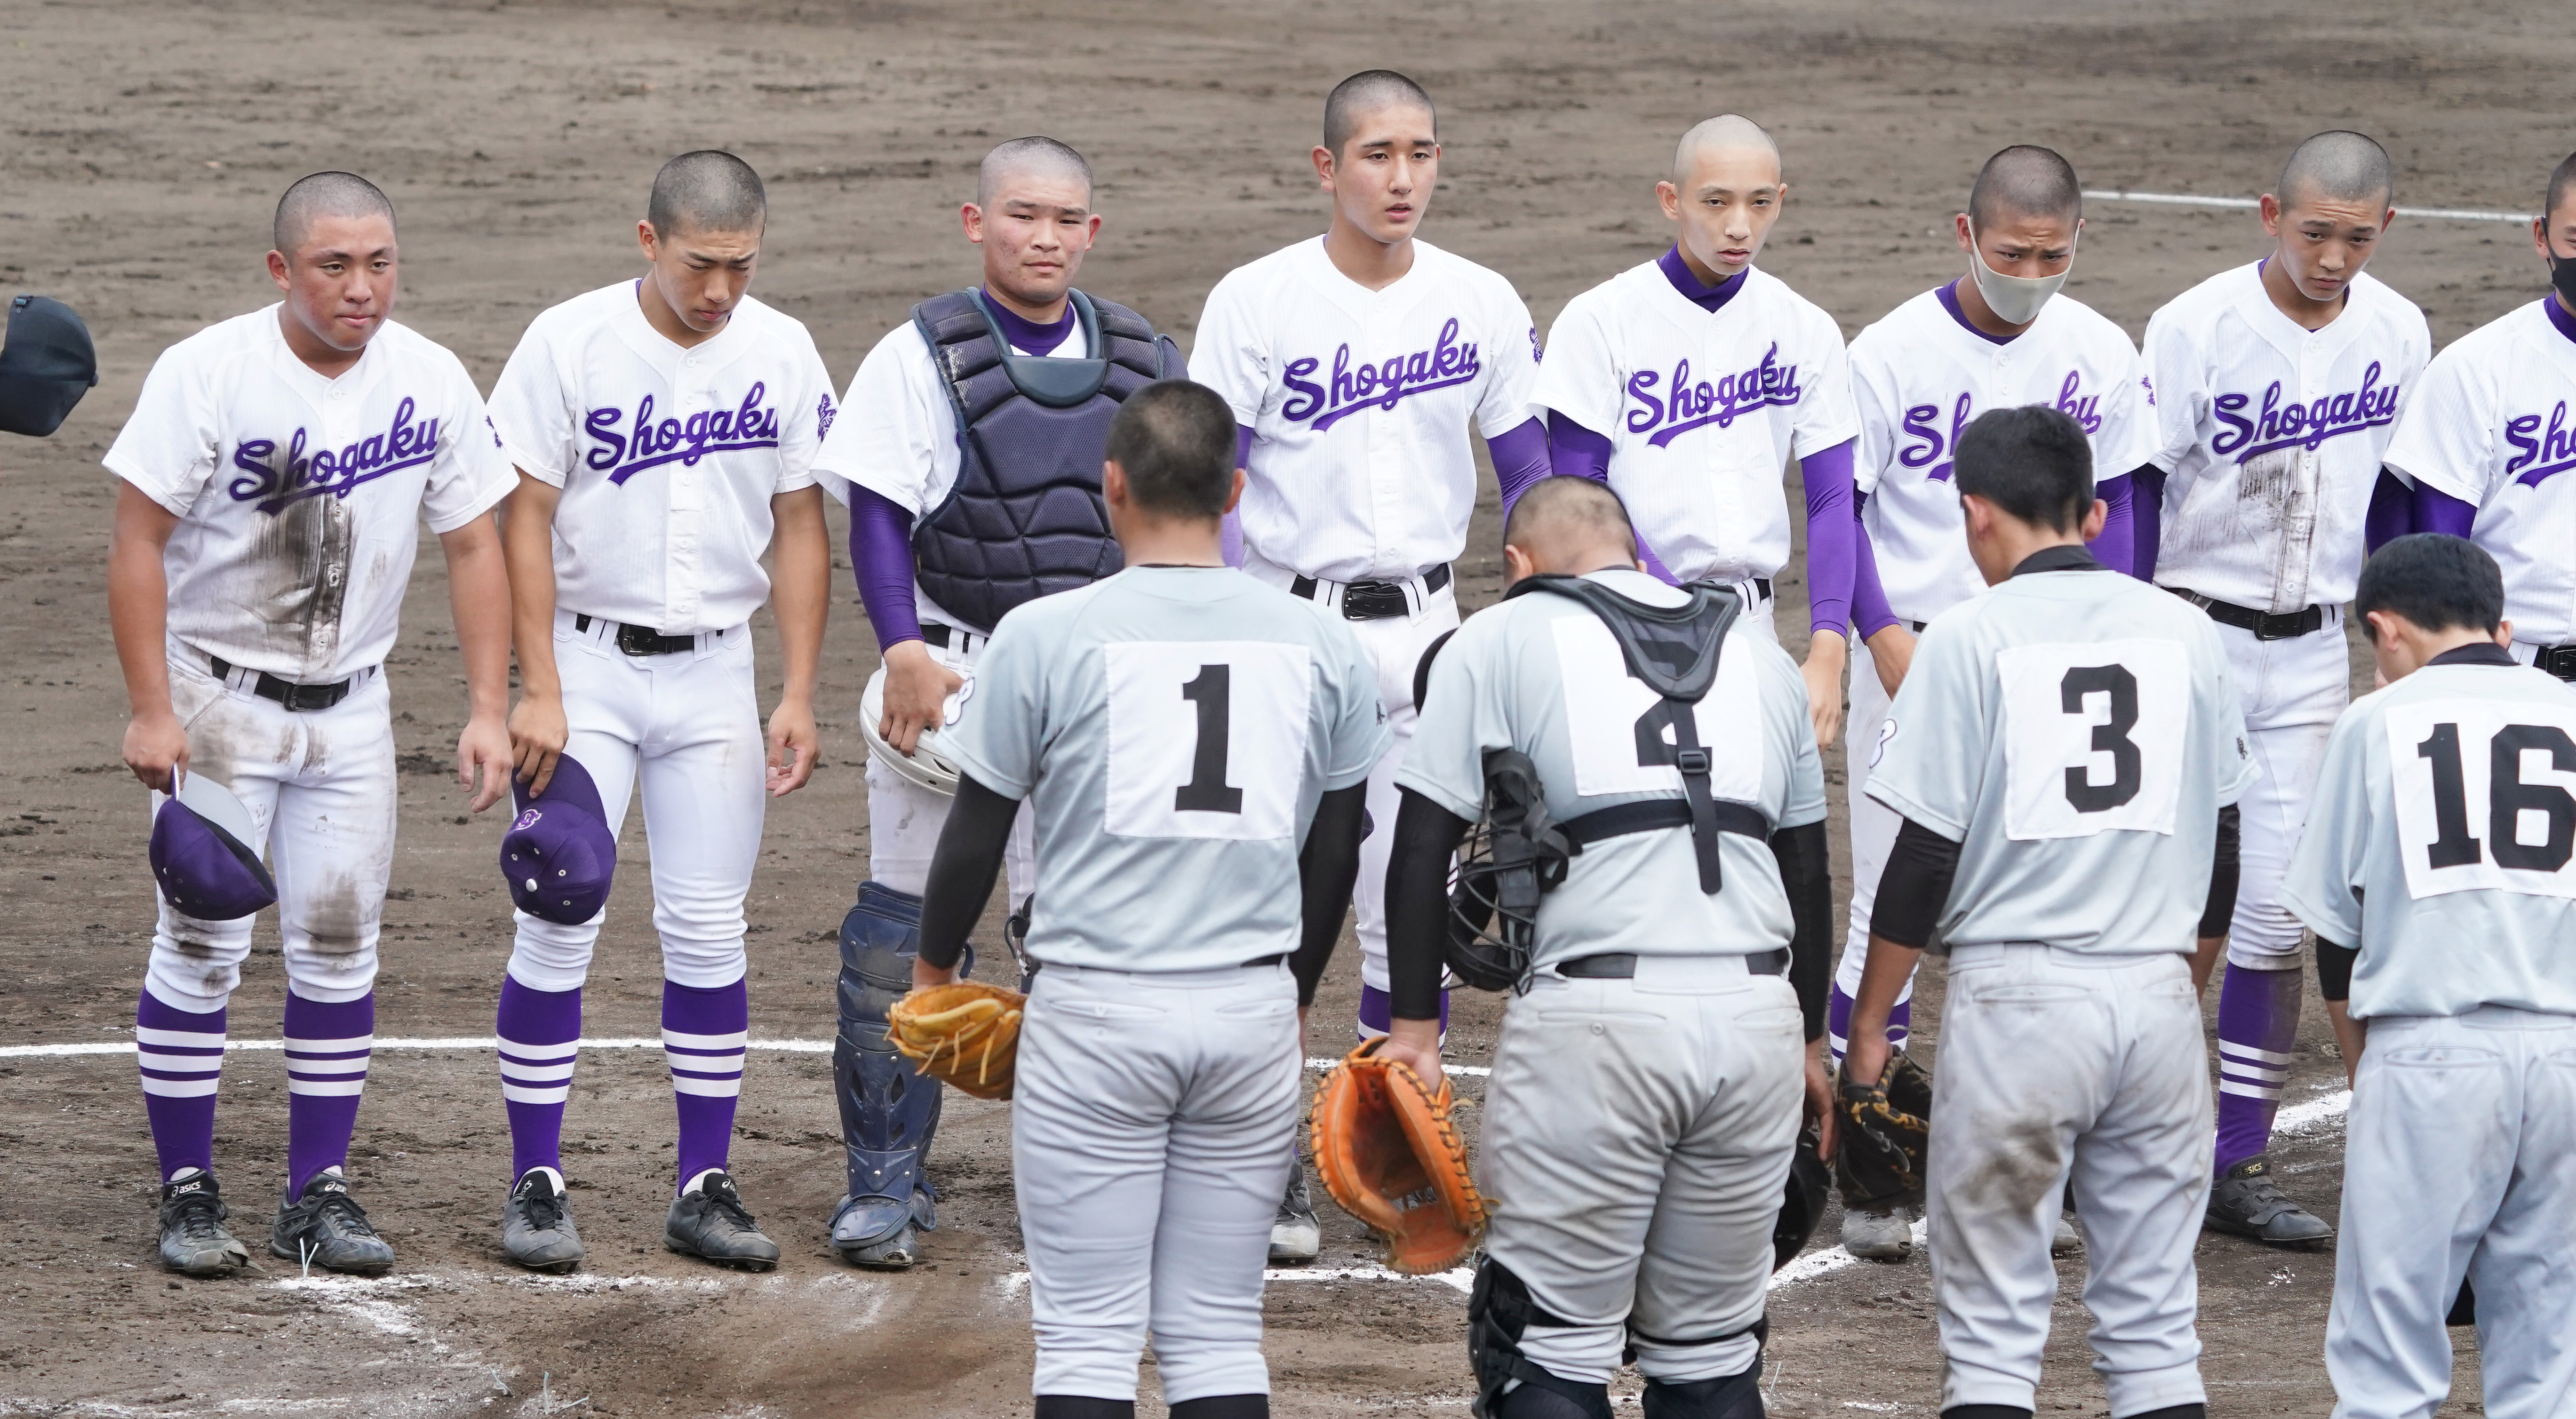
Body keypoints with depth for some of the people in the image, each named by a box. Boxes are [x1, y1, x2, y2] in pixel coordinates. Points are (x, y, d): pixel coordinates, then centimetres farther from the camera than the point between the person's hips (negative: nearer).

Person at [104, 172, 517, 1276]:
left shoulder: (431, 380, -4)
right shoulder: (207, 373, -16)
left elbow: (471, 546, 4)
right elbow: (139, 540, -14)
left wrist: (487, 711, -3)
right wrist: (152, 711, -18)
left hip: (350, 704, 4)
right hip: (217, 696, -4)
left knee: (337, 951, 4)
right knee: (203, 946, -5)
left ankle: (319, 1195, 11)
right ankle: (188, 1193, 4)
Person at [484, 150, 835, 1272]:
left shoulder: (781, 353, 0)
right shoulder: (570, 343, -9)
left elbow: (800, 529, 6)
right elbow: (526, 519, -7)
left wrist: (799, 694, 0)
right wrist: (540, 691, -13)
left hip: (715, 669, 2)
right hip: (588, 662, -2)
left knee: (707, 928, 3)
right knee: (559, 922, -5)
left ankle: (705, 1189, 8)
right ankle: (536, 1183, 3)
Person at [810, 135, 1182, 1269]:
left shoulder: (1143, 362, 8)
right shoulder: (921, 357, -2)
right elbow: (879, 517, -6)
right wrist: (905, 652, -17)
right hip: (951, 674, -3)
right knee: (907, 926, -1)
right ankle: (885, 1182, 8)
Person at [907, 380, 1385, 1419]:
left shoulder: (1045, 634, -6)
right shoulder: (1319, 643, 4)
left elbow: (979, 827, 2)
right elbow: (1337, 844, 13)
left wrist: (935, 966, 20)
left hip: (1095, 1014, -3)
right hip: (1254, 1011, 3)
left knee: (1087, 1335, 1)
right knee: (1218, 1333, 9)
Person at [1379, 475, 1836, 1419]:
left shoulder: (1500, 641, 8)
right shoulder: (1756, 651, 20)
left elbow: (1425, 843, 1)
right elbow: (1807, 864, 24)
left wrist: (1416, 1028, 4)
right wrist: (1810, 1040, 31)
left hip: (1594, 1013, -4)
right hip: (1757, 1011, 4)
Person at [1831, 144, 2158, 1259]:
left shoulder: (2101, 356, 2)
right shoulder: (1895, 351, -8)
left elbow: (2113, 507, 11)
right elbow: (1840, 505, -4)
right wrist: (1883, 634, -16)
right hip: (1912, 651, -3)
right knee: (1894, 903, -3)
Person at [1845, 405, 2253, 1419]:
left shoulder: (1971, 636, -4)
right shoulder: (2185, 632, 9)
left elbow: (1928, 853, -6)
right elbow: (2221, 843, 14)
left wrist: (1869, 1023, 2)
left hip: (2016, 993, -4)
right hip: (2157, 994, 4)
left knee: (1991, 1331, 0)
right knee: (2157, 1328, 9)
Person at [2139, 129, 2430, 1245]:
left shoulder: (2398, 336, 1)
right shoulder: (2197, 327, -13)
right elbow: (2138, 490, -9)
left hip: (2312, 651, 4)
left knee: (2275, 911, 2)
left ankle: (2239, 1164, 8)